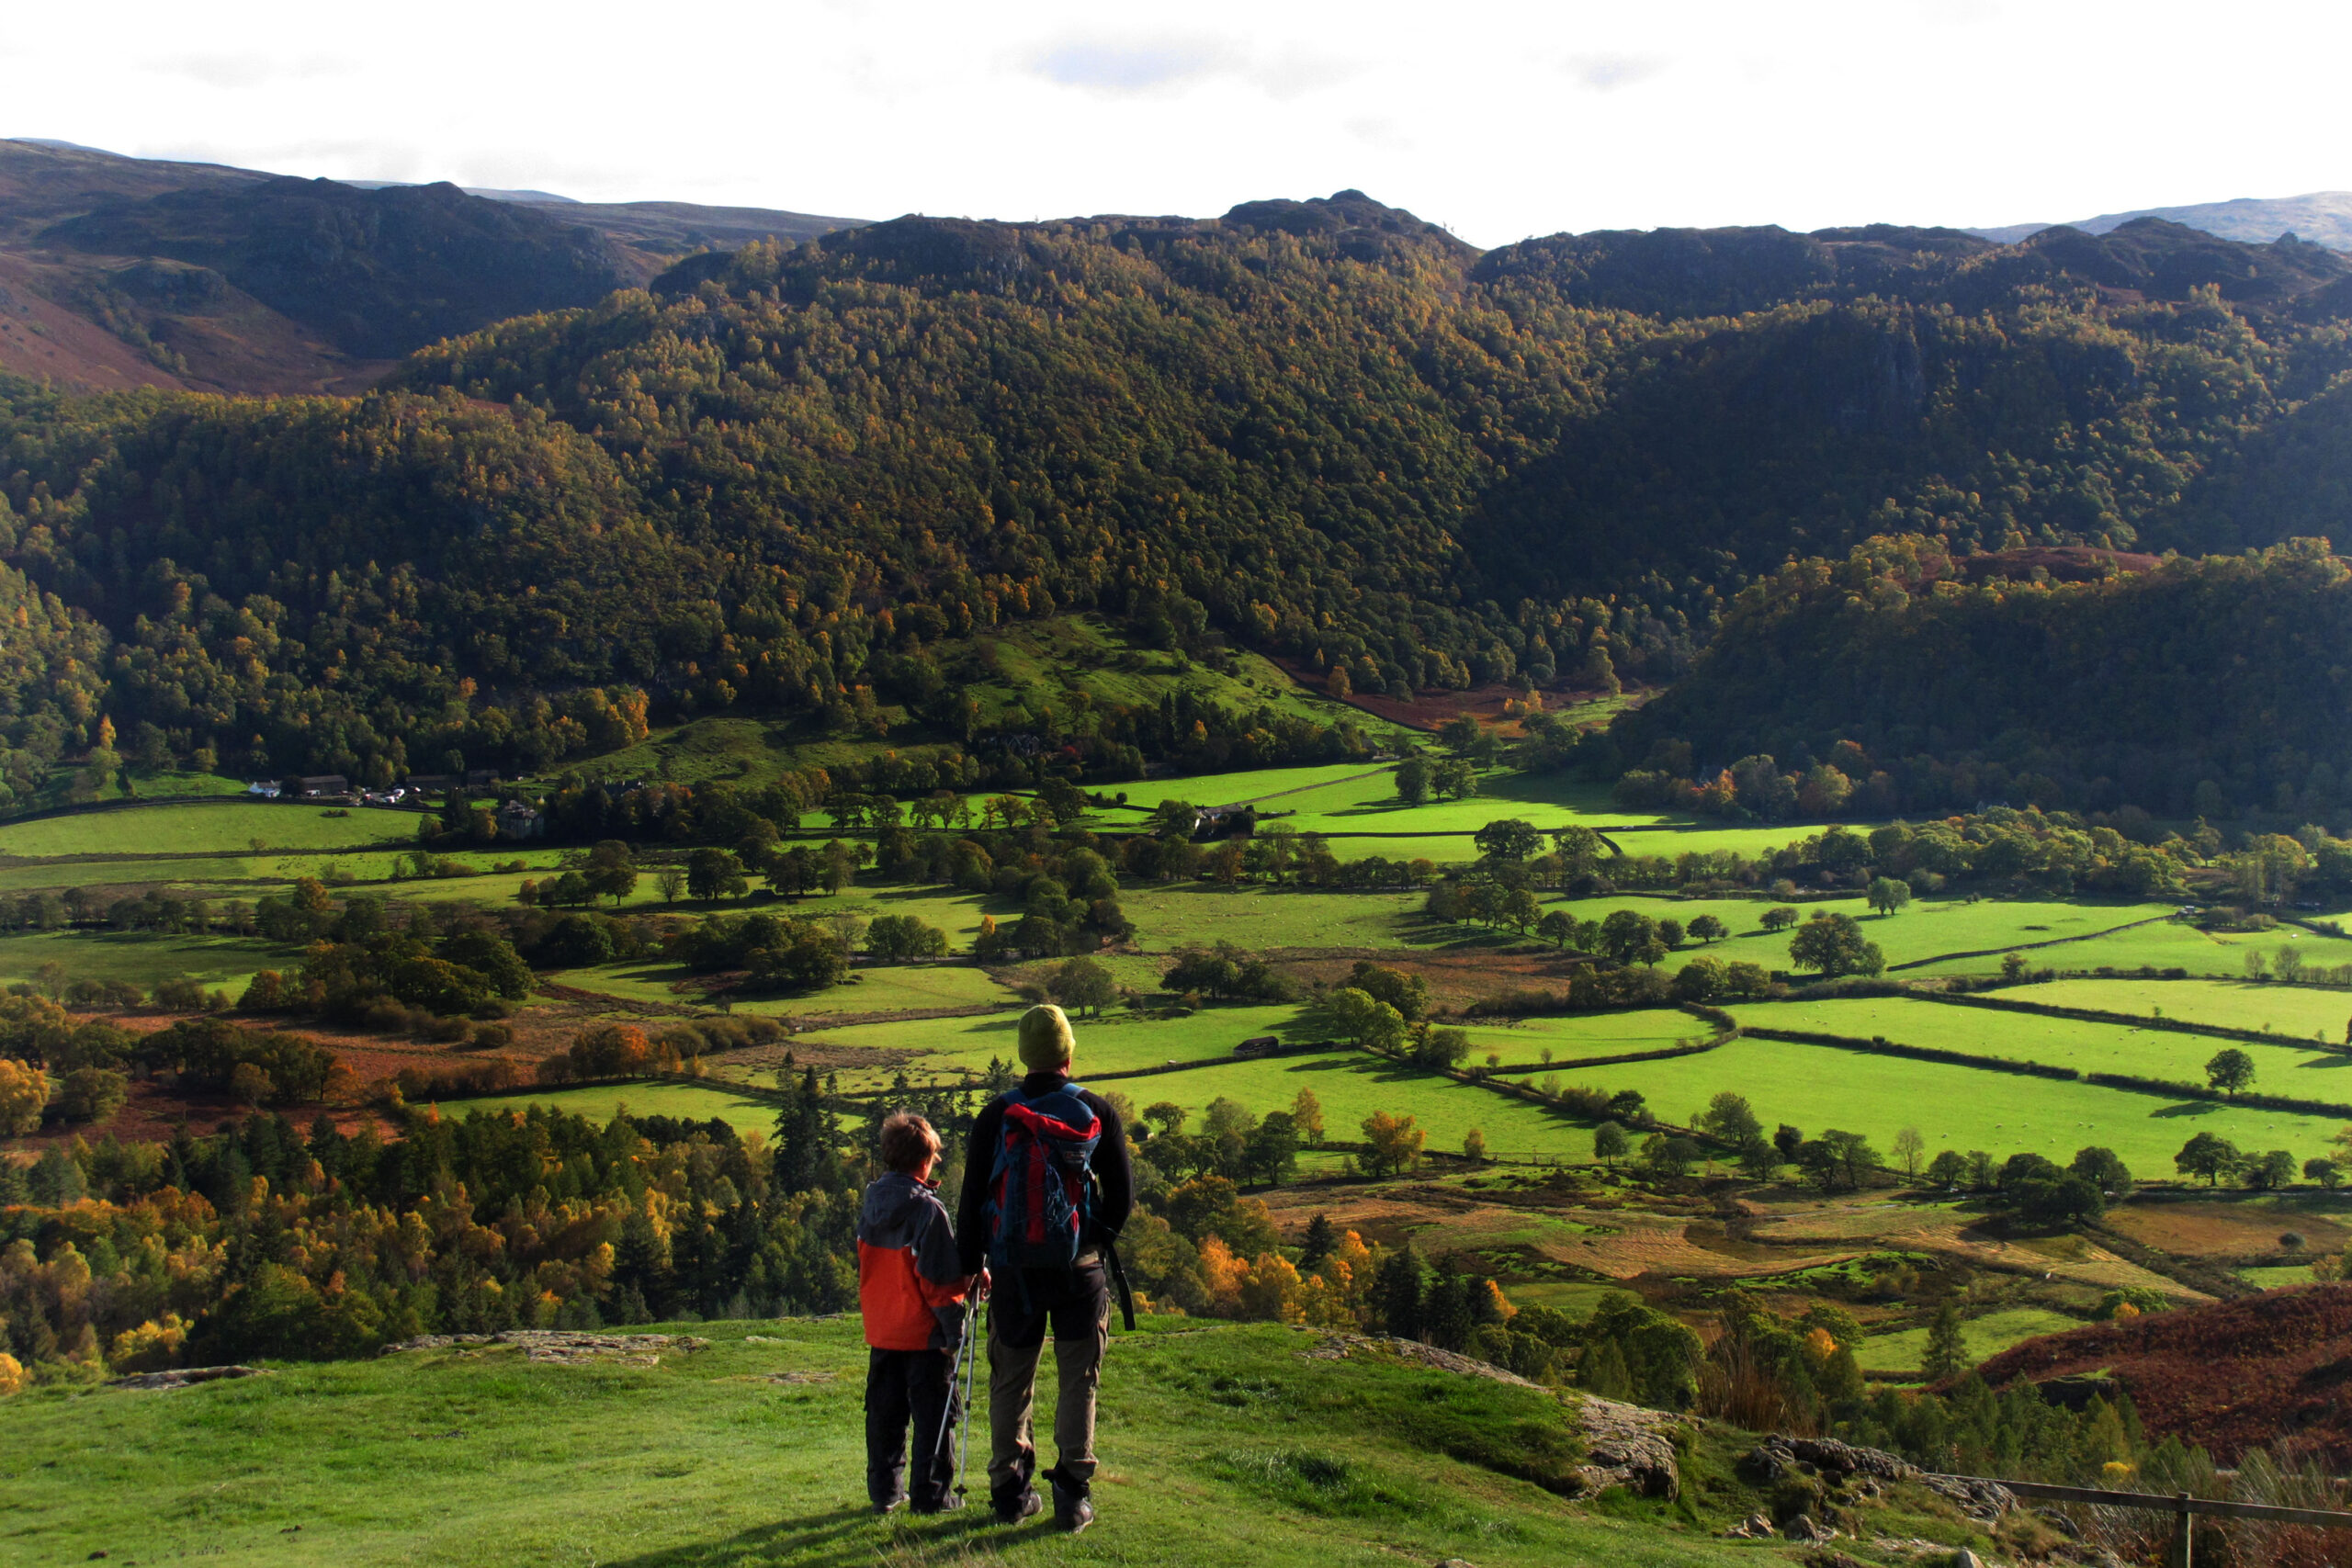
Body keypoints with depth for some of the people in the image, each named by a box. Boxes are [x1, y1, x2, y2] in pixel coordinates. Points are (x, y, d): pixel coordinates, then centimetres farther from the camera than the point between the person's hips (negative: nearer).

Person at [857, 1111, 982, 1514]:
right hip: (922, 1330, -6)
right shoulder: (927, 1208, -18)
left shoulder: (870, 1204, 4)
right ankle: (930, 1493, 4)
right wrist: (954, 1329, -9)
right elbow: (939, 1277, -18)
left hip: (880, 1330, 6)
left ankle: (884, 1489, 19)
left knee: (884, 1412, 14)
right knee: (934, 1413, 3)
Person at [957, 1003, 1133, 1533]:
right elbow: (1122, 1194, 0)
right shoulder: (1096, 1111, -2)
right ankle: (1073, 1494, 4)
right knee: (1079, 1380, 6)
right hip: (1080, 1269, -1)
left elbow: (973, 1198, 3)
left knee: (1010, 1381, 11)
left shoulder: (995, 1116, 0)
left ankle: (1010, 1490, 15)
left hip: (1012, 1269, 1)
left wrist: (969, 1266, 13)